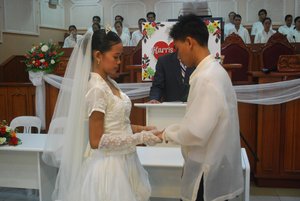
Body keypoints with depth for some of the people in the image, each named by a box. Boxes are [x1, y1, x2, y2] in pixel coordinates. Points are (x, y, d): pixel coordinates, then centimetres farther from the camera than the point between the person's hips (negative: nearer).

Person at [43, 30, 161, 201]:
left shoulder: (110, 83, 6)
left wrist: (138, 129, 1)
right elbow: (97, 141, -21)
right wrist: (139, 138, -18)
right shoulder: (97, 89, -20)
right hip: (107, 165, -8)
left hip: (121, 161, 8)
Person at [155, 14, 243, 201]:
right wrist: (170, 130, 8)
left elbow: (196, 132, -26)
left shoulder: (207, 78, -23)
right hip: (215, 168, 9)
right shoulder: (213, 71, 7)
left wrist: (166, 133, -9)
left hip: (208, 175, -9)